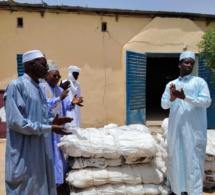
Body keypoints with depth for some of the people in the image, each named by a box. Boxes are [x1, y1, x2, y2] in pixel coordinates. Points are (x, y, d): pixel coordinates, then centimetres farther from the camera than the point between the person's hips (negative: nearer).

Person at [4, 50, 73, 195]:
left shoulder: (39, 88, 11)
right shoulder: (16, 85, -15)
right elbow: (16, 121, -21)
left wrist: (52, 121, -4)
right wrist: (49, 128, -19)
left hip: (41, 149, 8)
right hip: (24, 152, -8)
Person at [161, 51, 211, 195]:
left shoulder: (200, 82, 3)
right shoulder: (171, 84, 13)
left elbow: (207, 102, -9)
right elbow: (163, 105, 6)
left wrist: (185, 97, -20)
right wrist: (171, 99, -17)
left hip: (194, 129, -3)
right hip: (176, 127, 3)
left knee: (193, 160, -1)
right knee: (175, 158, 10)